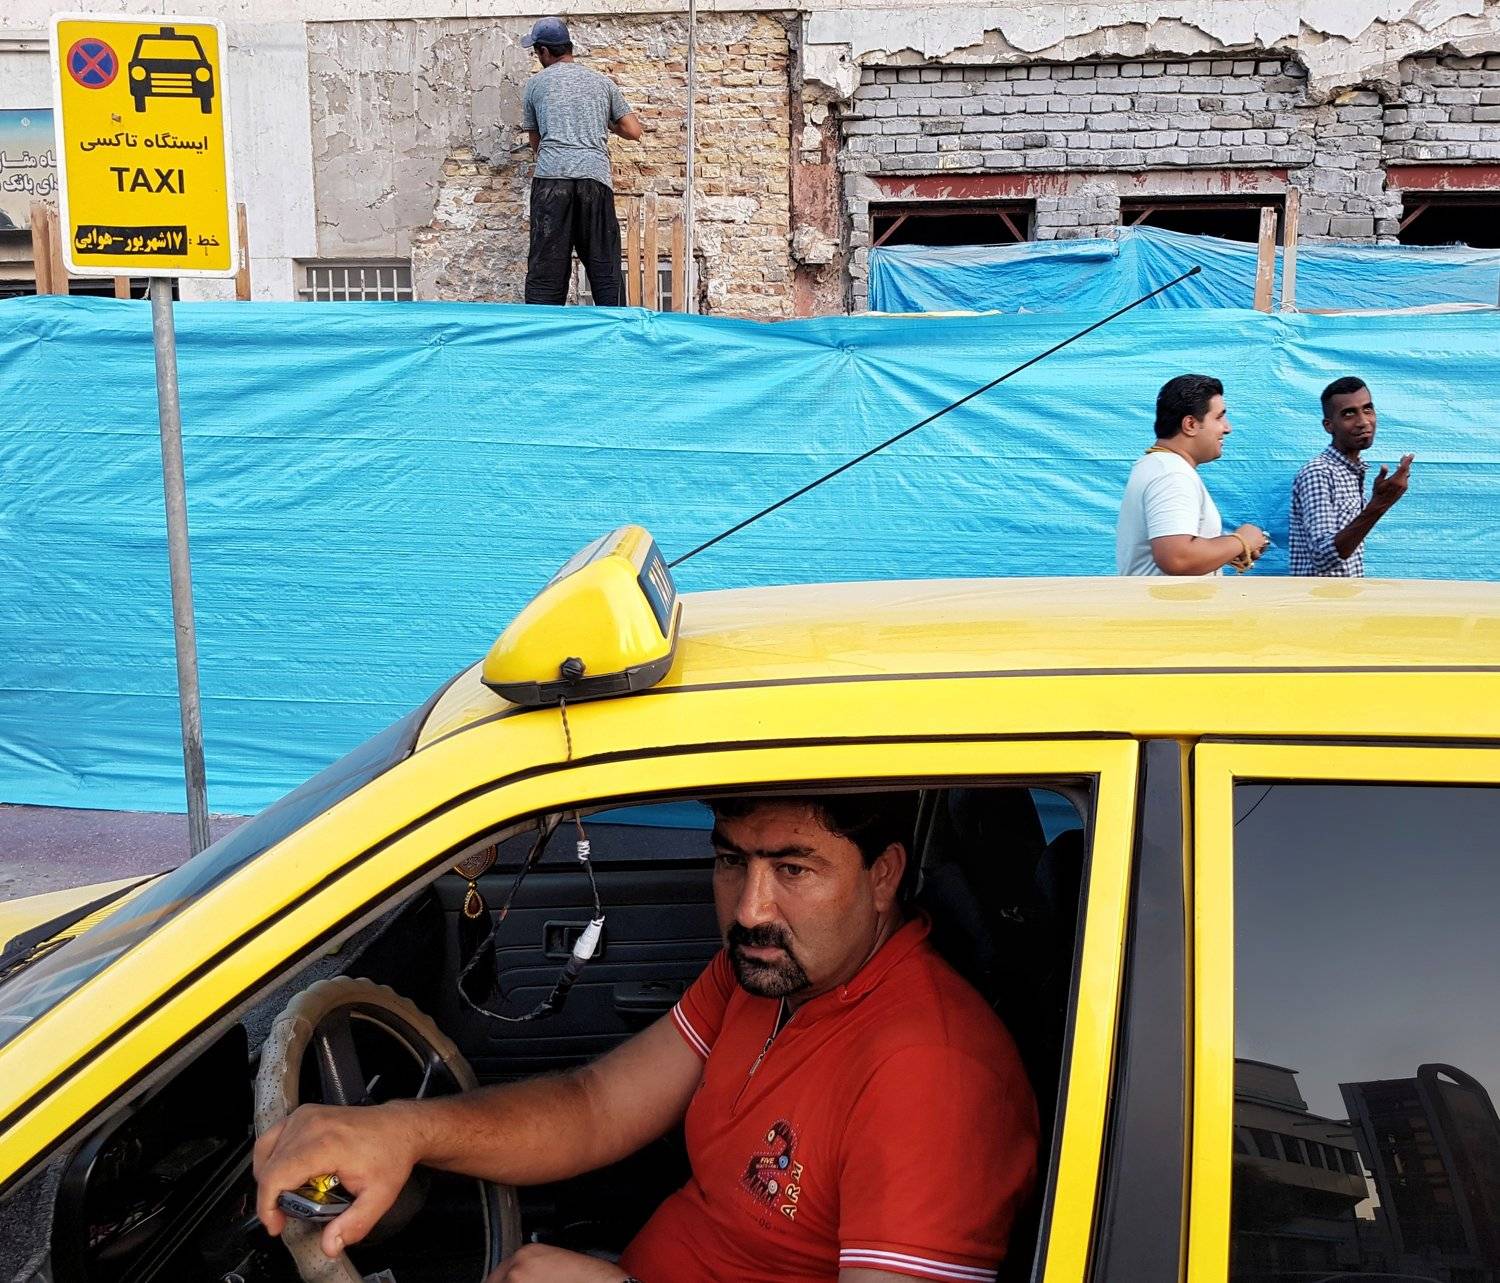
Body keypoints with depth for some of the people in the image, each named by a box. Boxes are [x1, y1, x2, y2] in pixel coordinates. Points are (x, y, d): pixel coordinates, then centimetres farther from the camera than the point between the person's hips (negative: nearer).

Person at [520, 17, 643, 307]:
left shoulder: (535, 84, 14)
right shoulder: (602, 82, 18)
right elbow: (633, 131, 16)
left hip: (552, 176, -1)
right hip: (596, 176, 2)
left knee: (546, 266, -2)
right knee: (604, 267, 4)